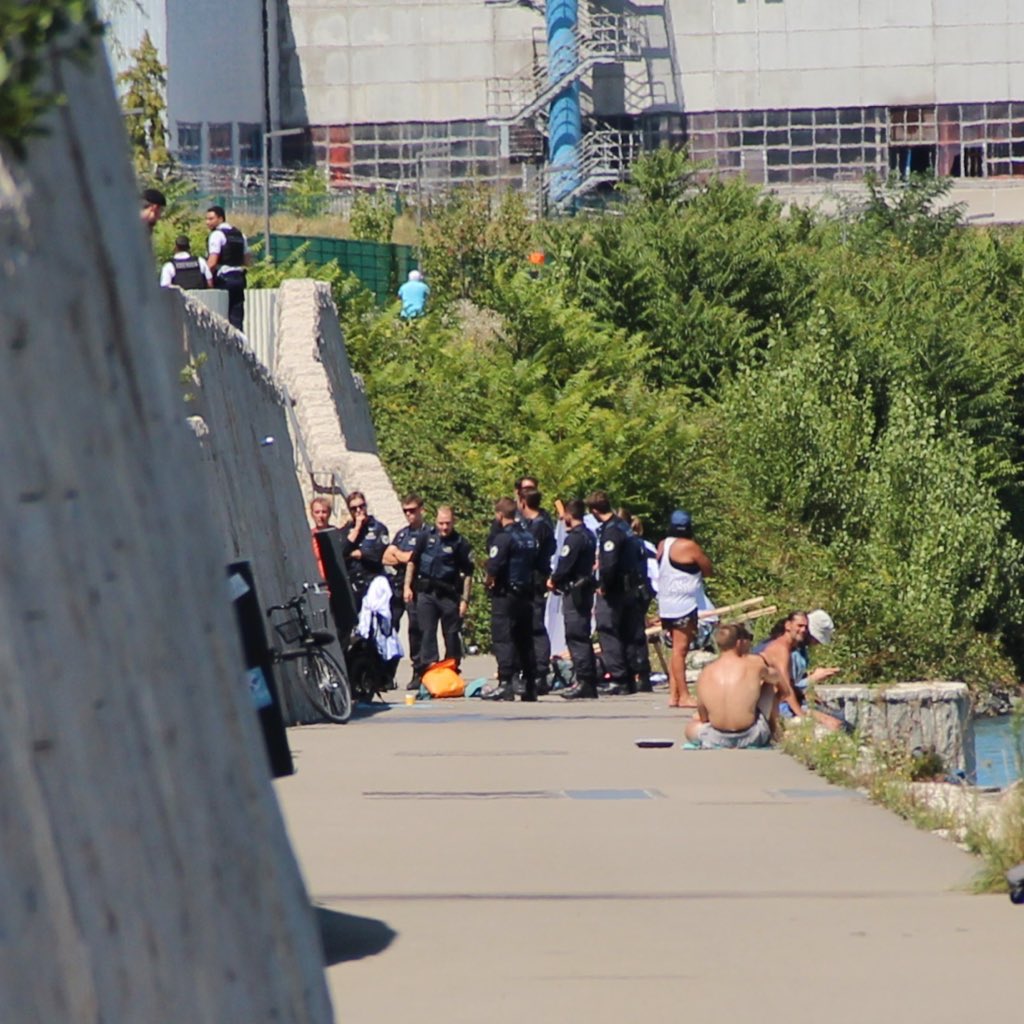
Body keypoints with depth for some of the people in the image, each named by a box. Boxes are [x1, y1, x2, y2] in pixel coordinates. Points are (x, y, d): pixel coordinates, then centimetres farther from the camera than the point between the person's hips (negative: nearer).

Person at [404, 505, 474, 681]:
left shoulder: (460, 543, -3)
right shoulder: (426, 537, 3)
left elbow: (468, 574, -1)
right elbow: (412, 562, 12)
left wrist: (464, 600, -6)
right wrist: (407, 587, 5)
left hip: (449, 594, -2)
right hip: (425, 592, 2)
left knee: (452, 634, 3)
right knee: (427, 633, -2)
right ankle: (428, 668, -3)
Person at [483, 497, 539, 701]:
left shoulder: (504, 538, -15)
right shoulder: (529, 537, 10)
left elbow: (493, 567, -21)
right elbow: (536, 564, 15)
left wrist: (489, 581, -3)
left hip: (506, 595, -8)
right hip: (526, 595, 8)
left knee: (502, 639, -6)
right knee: (525, 640, 12)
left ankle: (505, 684, -13)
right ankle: (530, 686, 14)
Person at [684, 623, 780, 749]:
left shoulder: (704, 674, -2)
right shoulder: (755, 663, -8)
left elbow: (703, 718, 6)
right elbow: (775, 678, 16)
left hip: (717, 739, 3)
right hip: (752, 737, -3)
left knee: (690, 728, 38)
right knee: (769, 685, 25)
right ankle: (775, 730, 36)